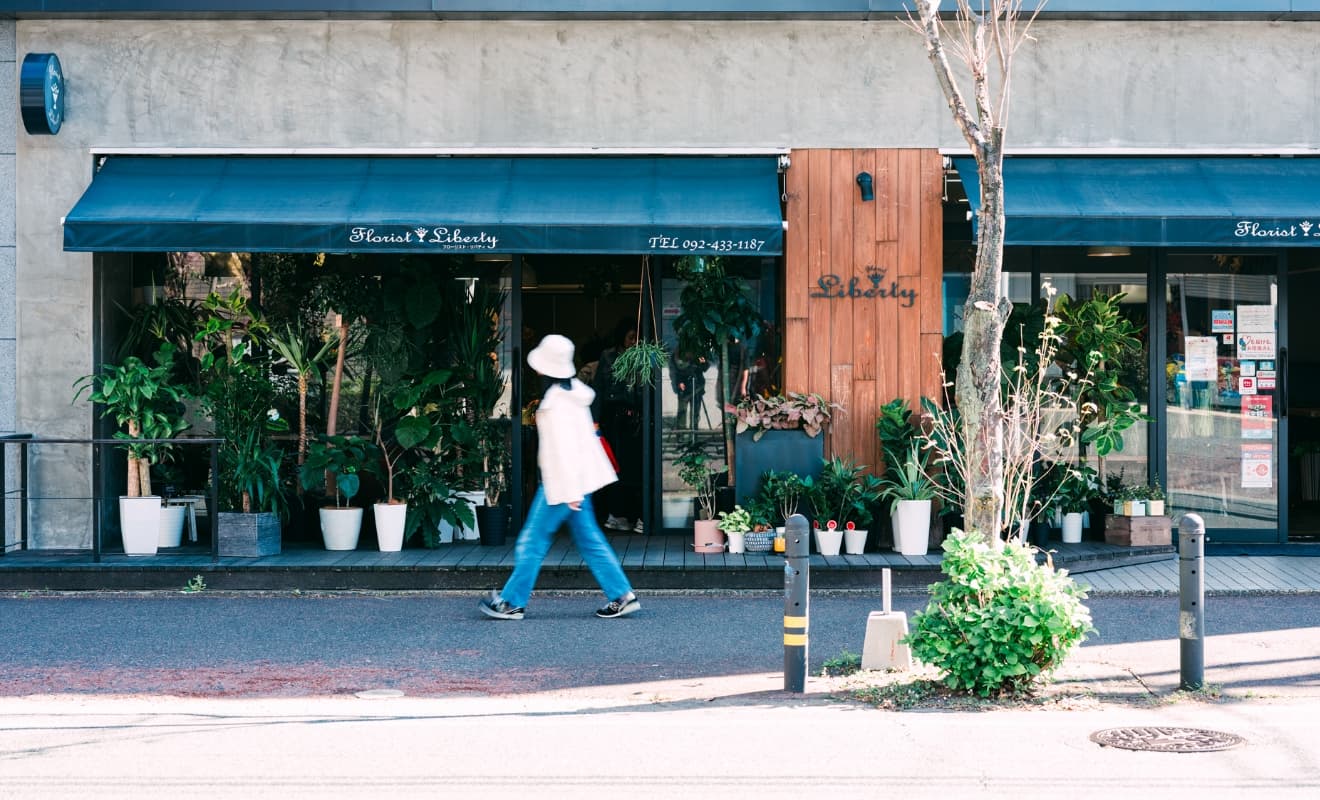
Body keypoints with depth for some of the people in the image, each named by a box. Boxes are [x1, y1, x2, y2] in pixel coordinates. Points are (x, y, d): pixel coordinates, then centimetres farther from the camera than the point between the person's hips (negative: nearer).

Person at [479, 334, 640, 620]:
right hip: (580, 477, 9)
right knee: (589, 540, 11)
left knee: (533, 539, 0)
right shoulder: (574, 390, 9)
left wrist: (570, 491, -22)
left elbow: (563, 446, -22)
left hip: (562, 481, -9)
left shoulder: (555, 401, -19)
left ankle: (513, 602, 7)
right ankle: (622, 596, 8)